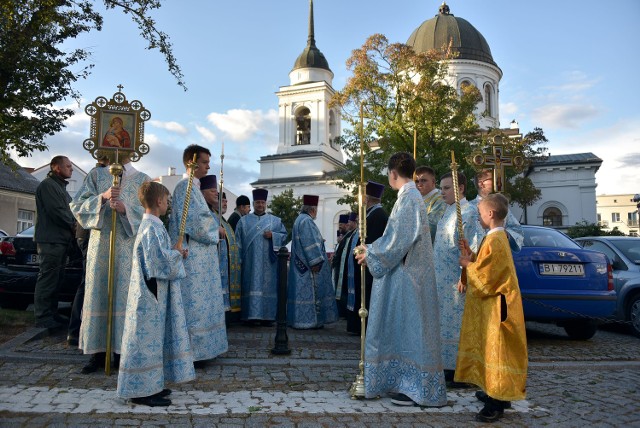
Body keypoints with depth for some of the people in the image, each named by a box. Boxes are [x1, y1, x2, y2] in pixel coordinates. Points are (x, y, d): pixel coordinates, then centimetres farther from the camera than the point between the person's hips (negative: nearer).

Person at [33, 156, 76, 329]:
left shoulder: (60, 187, 23)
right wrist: (73, 226, -5)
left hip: (61, 240, 10)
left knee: (55, 279, 12)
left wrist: (73, 225, 5)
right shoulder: (48, 185, -9)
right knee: (48, 279, -7)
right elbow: (56, 211, -17)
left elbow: (67, 211, 23)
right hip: (50, 240, -10)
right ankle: (43, 317, -3)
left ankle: (52, 313, 19)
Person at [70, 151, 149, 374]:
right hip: (100, 245, 1)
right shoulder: (96, 175, 11)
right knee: (99, 295, 2)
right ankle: (98, 352, 11)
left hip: (130, 248, -1)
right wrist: (103, 197, -15)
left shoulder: (143, 180, 7)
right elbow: (77, 205, 2)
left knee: (126, 296, -2)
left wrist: (125, 209, -18)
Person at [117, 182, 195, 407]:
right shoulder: (153, 227, -18)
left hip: (152, 294, 10)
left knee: (152, 337, 15)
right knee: (148, 337, -3)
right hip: (151, 294, -10)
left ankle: (150, 384, 25)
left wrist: (175, 254, 10)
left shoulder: (149, 225, 14)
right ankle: (143, 390, 7)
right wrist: (176, 254, -7)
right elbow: (161, 262, -24)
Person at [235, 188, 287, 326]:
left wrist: (273, 235, -12)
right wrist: (239, 258, -2)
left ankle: (268, 316, 4)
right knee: (252, 287, -1)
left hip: (268, 262, 0)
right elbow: (238, 240, 7)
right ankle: (252, 315, 2)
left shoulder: (275, 220, 10)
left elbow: (284, 235, 6)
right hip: (251, 261, 0)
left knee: (268, 286, -1)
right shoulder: (243, 220, 11)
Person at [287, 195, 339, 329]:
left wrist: (318, 241, 40)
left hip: (302, 264, 11)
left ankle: (301, 319, 15)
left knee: (303, 291, 11)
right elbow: (309, 243, -22)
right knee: (309, 292, -6)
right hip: (309, 265, -11)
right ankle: (309, 320, -3)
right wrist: (316, 262, -21)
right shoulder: (306, 221, -16)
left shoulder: (301, 219, 17)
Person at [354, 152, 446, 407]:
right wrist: (372, 250, 15)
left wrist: (371, 253, -10)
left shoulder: (409, 198, -17)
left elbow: (399, 240, -21)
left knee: (410, 330, -1)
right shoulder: (411, 196, 13)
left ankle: (416, 388, 10)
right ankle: (408, 382, 25)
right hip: (406, 274, 10)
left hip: (407, 276, -10)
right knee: (404, 330, 15)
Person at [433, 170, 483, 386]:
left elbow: (472, 249, -17)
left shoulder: (468, 212, -11)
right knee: (443, 323, 14)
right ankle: (448, 367, 25)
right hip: (440, 278, 9)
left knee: (456, 323, -1)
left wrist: (465, 277, -20)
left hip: (455, 279, -9)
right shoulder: (447, 212, 16)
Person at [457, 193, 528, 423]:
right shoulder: (498, 237, 11)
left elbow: (485, 276, -22)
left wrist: (467, 265, -7)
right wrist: (472, 256, 6)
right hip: (493, 303, 11)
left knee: (495, 349, -4)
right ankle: (496, 393, 30)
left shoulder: (494, 241, -21)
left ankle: (496, 403, 5)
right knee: (492, 348, 18)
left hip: (495, 307, -11)